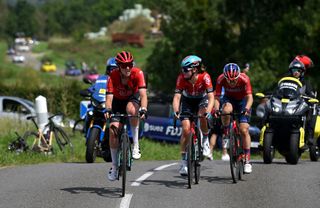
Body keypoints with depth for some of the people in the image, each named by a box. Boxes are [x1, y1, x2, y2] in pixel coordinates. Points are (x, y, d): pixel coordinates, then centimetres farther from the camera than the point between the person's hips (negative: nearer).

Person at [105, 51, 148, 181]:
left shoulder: (138, 73, -28)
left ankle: (136, 145, -23)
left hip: (133, 98, -1)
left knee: (131, 109, -38)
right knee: (113, 130, -13)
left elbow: (143, 93, -37)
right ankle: (114, 166, 1)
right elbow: (109, 96, -33)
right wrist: (108, 110, -52)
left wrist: (143, 109, -54)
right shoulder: (113, 76, -26)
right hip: (118, 101, 1)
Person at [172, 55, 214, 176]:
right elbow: (177, 97, -33)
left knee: (203, 116, -34)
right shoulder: (182, 78, -29)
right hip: (187, 101, 1)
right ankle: (184, 161, 1)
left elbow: (211, 97, -39)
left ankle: (205, 140, -6)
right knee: (186, 130, -11)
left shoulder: (204, 77, -33)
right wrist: (176, 111, -51)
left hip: (202, 99, -1)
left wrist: (207, 112, -55)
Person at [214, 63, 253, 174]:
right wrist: (216, 108, -45)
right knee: (226, 110, -37)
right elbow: (217, 97, -26)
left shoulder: (244, 79, -31)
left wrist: (247, 108, -54)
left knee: (244, 130, -13)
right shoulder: (221, 79, -27)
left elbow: (249, 97, -36)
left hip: (242, 100, -1)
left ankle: (247, 161, -6)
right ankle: (226, 134, -12)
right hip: (229, 99, 1)